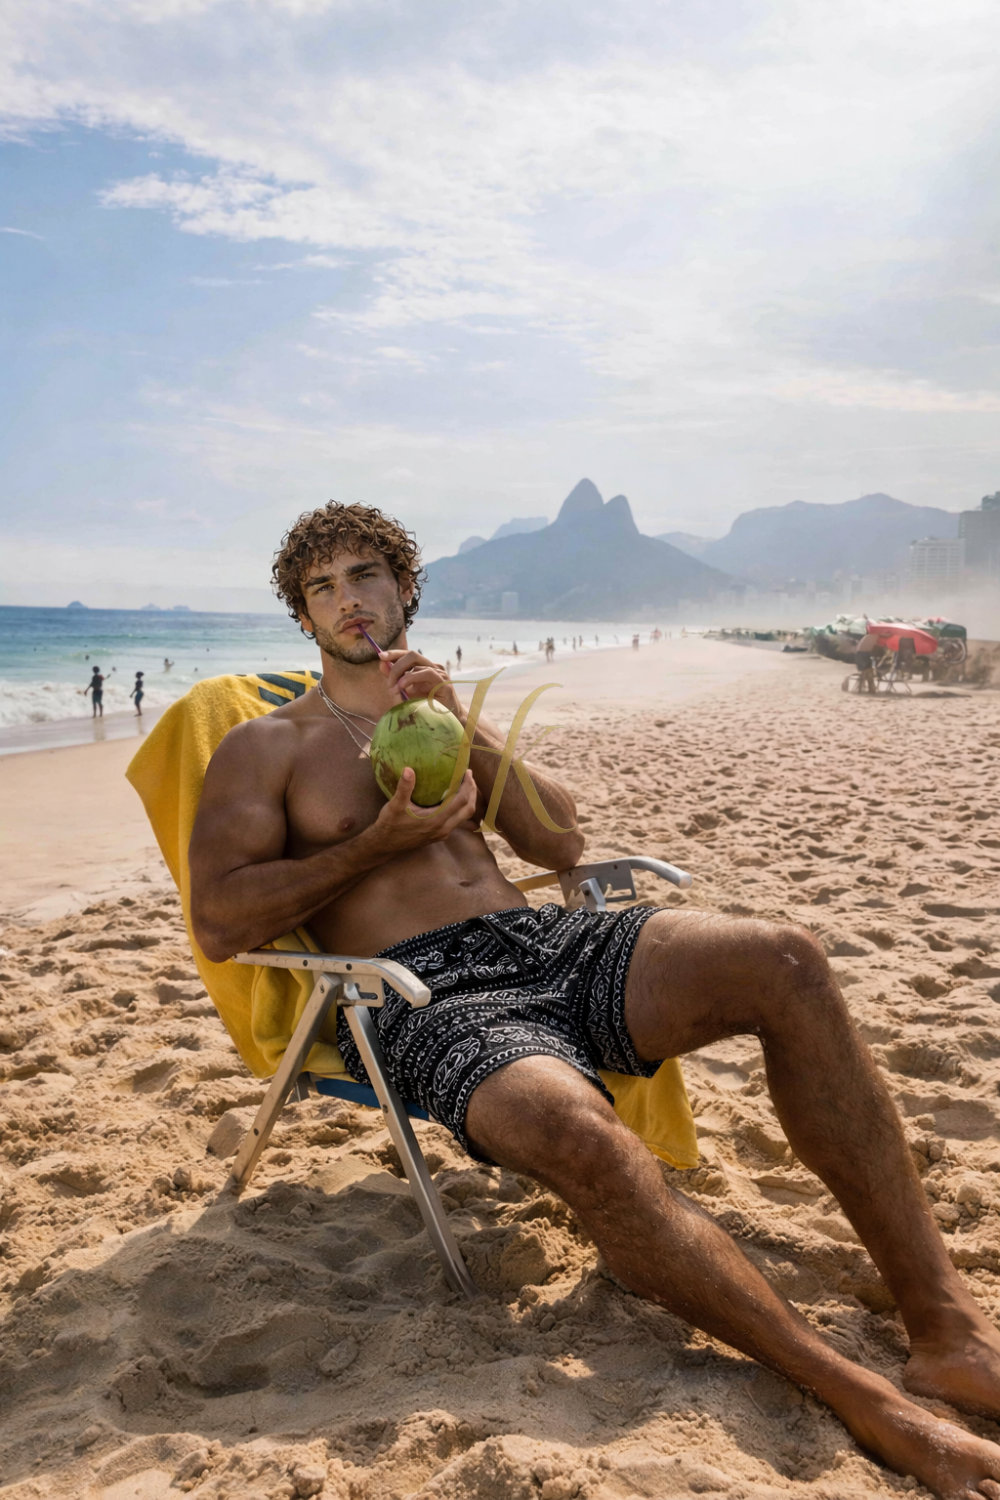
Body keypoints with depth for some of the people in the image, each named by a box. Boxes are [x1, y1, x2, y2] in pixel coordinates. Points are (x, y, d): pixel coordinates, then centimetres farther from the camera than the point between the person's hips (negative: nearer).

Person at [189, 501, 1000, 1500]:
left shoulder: (443, 716, 24)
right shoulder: (265, 748, 10)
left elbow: (562, 844, 14)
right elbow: (218, 923, -4)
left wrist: (461, 728, 1)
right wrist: (386, 839, -8)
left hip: (541, 941, 5)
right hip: (428, 994, -5)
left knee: (783, 959, -21)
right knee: (585, 1140, -38)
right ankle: (867, 1405, -24)